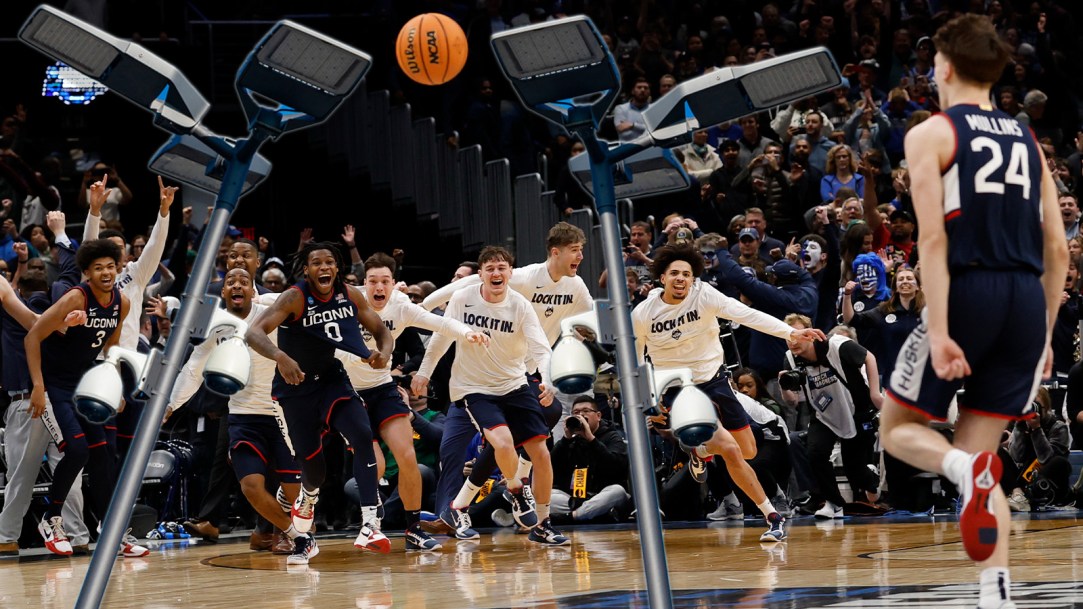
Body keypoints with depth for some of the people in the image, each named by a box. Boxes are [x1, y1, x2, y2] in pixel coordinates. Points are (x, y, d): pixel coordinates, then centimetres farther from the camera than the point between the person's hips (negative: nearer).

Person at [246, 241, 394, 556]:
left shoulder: (351, 296, -4)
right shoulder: (294, 298, -19)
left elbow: (381, 331, 8)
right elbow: (253, 333, -29)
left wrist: (384, 352, -16)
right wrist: (280, 357, -48)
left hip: (334, 380, 3)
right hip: (298, 386, -3)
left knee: (363, 436, -22)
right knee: (314, 466, 0)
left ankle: (369, 527, -27)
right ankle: (308, 497, 42)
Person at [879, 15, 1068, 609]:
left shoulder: (931, 134, 1)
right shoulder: (1028, 141, 17)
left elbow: (933, 239, -10)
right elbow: (1058, 251, 14)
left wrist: (938, 331, -16)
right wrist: (1043, 335, 21)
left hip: (966, 292, -5)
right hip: (1027, 300, 5)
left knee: (898, 428, 14)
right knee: (975, 456, 11)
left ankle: (966, 469, -20)